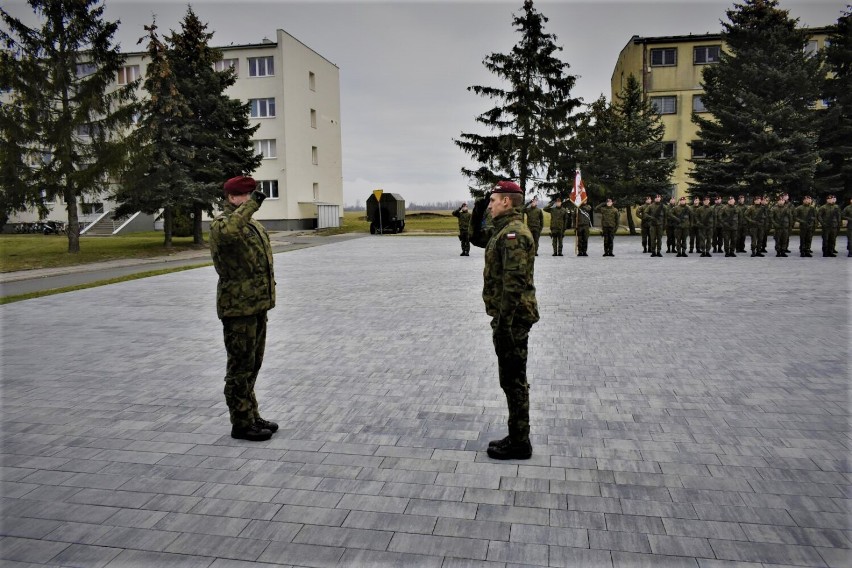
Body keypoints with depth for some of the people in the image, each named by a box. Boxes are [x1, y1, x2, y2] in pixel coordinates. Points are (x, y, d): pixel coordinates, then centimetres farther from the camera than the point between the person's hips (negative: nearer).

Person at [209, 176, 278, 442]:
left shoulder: (253, 225, 15)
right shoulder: (221, 223, -14)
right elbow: (228, 232, -42)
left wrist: (266, 298, 25)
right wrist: (251, 205, -33)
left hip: (257, 305, 9)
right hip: (238, 309, -9)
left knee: (252, 364, 17)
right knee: (240, 367, 0)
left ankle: (252, 416, 29)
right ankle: (241, 424, 11)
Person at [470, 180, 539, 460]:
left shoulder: (513, 233, -20)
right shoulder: (504, 230, 13)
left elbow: (514, 283, -26)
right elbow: (477, 238, 32)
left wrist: (503, 324, -25)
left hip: (512, 318, -11)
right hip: (511, 316, 11)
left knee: (513, 381, 0)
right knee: (512, 380, 18)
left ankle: (519, 444, 12)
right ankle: (517, 437, 30)